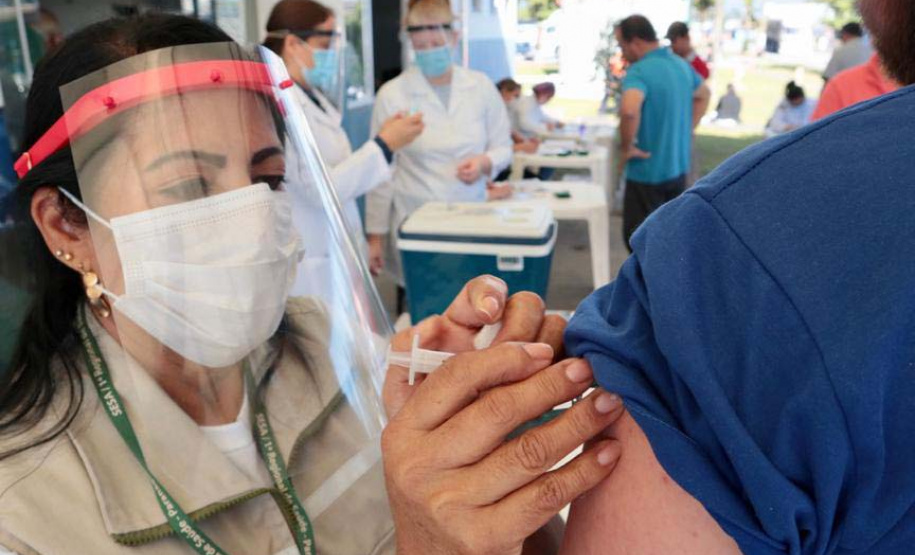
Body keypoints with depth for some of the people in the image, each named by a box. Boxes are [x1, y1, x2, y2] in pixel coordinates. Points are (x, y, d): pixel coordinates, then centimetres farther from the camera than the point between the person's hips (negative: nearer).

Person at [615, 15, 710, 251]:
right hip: (677, 168, 8)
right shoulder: (681, 64, 7)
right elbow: (703, 95, 25)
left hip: (648, 172, -8)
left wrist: (627, 147, -25)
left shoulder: (639, 71, -21)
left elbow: (629, 110, -41)